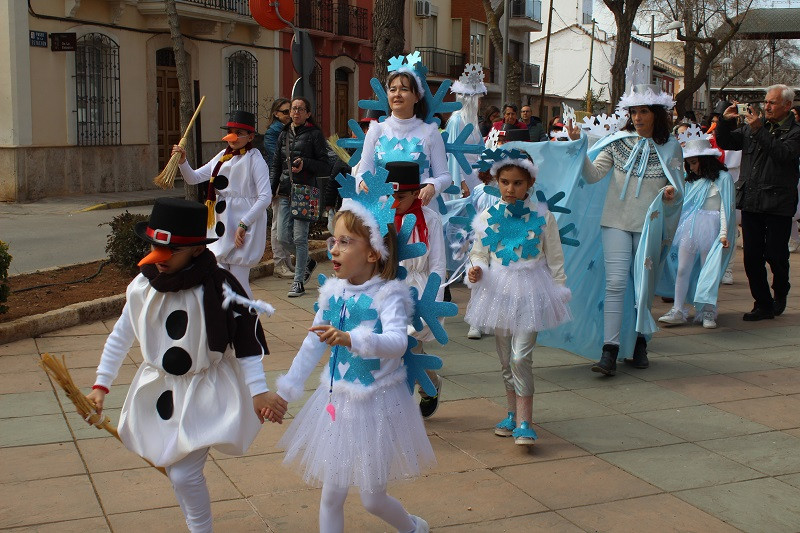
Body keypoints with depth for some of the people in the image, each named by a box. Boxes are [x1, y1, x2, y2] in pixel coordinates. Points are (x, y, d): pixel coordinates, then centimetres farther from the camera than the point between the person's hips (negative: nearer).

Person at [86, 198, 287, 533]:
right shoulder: (142, 287, -4)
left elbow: (247, 342, -14)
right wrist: (101, 385, 10)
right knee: (173, 467, 16)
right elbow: (120, 337, 9)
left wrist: (258, 391, -16)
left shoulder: (219, 288, -20)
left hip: (206, 392, -6)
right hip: (159, 388, 6)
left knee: (184, 473, -11)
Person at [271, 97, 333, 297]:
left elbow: (326, 167, -3)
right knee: (283, 237, 4)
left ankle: (299, 282, 2)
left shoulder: (314, 134, -1)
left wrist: (305, 163, -19)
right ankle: (307, 262, 30)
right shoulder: (284, 134, 15)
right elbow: (276, 164, 22)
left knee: (300, 237, -7)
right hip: (285, 192, 6)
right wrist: (271, 190, 13)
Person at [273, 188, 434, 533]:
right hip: (335, 401, 5)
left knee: (372, 498, 10)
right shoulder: (332, 292, -1)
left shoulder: (388, 294, -18)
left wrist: (350, 338, -51)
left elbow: (397, 342, -36)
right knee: (331, 494, 9)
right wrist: (287, 389, 14)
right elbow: (313, 344, 11)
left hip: (376, 405, -5)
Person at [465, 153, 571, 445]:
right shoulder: (487, 216, 1)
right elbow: (479, 253, 11)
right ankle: (513, 412, 26)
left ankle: (524, 422, -7)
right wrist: (476, 269, -11)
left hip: (531, 290, -3)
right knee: (505, 358, 11)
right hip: (498, 288, 3)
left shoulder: (542, 216, -4)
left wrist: (559, 292, 4)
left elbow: (554, 258, 3)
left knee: (521, 356, -12)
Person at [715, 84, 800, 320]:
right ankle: (763, 305, 14)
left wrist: (759, 130, -23)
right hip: (750, 201, 4)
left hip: (778, 204, -4)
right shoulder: (751, 127, 12)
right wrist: (725, 121, -3)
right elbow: (725, 142, 15)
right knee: (752, 257, 3)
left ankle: (780, 294, 29)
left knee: (775, 254, 1)